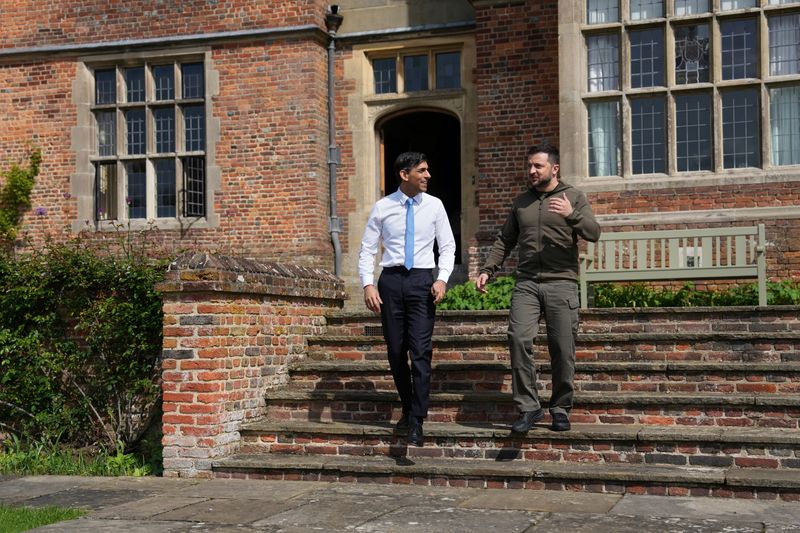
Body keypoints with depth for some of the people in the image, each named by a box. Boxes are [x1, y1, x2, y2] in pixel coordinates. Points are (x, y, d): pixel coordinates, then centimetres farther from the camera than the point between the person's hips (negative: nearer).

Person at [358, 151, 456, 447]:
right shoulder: (383, 207, 2)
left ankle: (416, 421, -6)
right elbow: (367, 249, 5)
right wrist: (368, 284, -8)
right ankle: (408, 409, 27)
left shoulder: (434, 206, 4)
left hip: (421, 280, -1)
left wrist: (442, 279, -9)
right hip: (391, 280, 1)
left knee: (421, 351, -10)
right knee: (395, 351, 8)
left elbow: (447, 246, 6)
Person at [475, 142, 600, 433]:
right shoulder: (521, 201, 16)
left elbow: (593, 233, -4)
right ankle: (528, 407, -8)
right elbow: (505, 240, 21)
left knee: (562, 349, -1)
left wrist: (572, 215, -21)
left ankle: (561, 409, 13)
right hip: (526, 283, 2)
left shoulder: (573, 197, 7)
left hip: (561, 283, -2)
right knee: (519, 338, -14)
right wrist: (487, 270, 9)